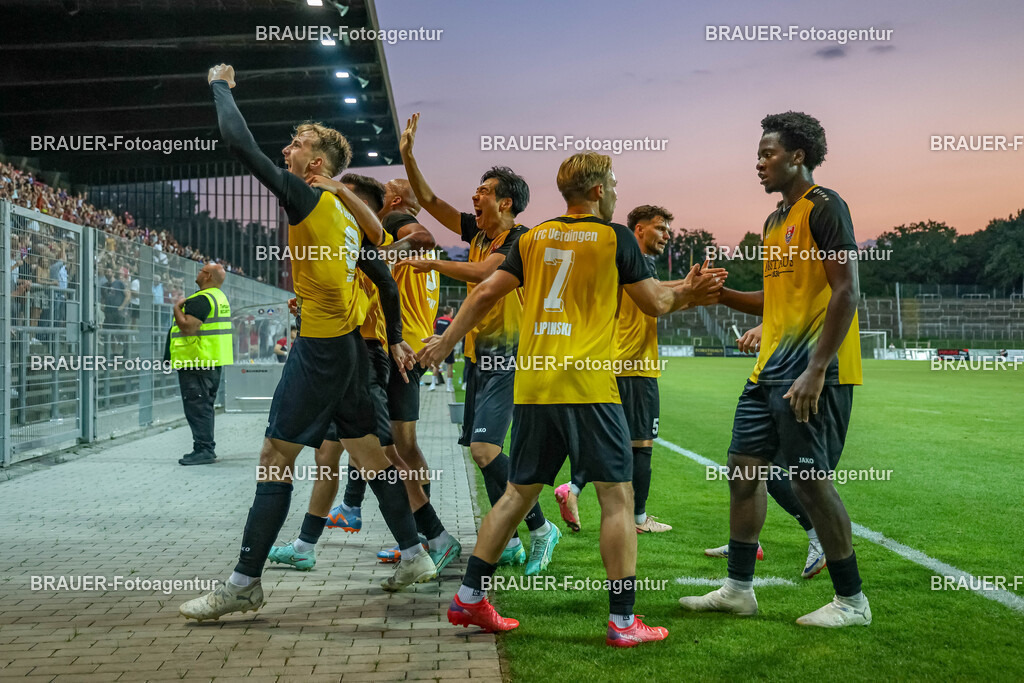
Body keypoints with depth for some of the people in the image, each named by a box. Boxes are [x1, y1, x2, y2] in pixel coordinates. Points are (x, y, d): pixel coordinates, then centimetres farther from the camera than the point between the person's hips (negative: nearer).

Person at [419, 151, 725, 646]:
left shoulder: (533, 238, 12)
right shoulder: (614, 237, 0)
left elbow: (486, 293, 12)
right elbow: (655, 303, 6)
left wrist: (445, 342, 22)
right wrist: (686, 292, 26)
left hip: (532, 384, 5)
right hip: (587, 385, -5)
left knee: (519, 492, 15)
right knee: (617, 496, 2)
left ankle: (469, 597, 18)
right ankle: (623, 621, 3)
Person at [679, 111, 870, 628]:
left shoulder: (824, 208, -10)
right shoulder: (775, 220, 18)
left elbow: (846, 292, -18)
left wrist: (816, 370, -23)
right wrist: (720, 294, 10)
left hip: (811, 373, -10)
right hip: (770, 370, 10)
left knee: (809, 480, -6)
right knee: (744, 466, 10)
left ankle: (852, 601, 10)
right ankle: (738, 589, 20)